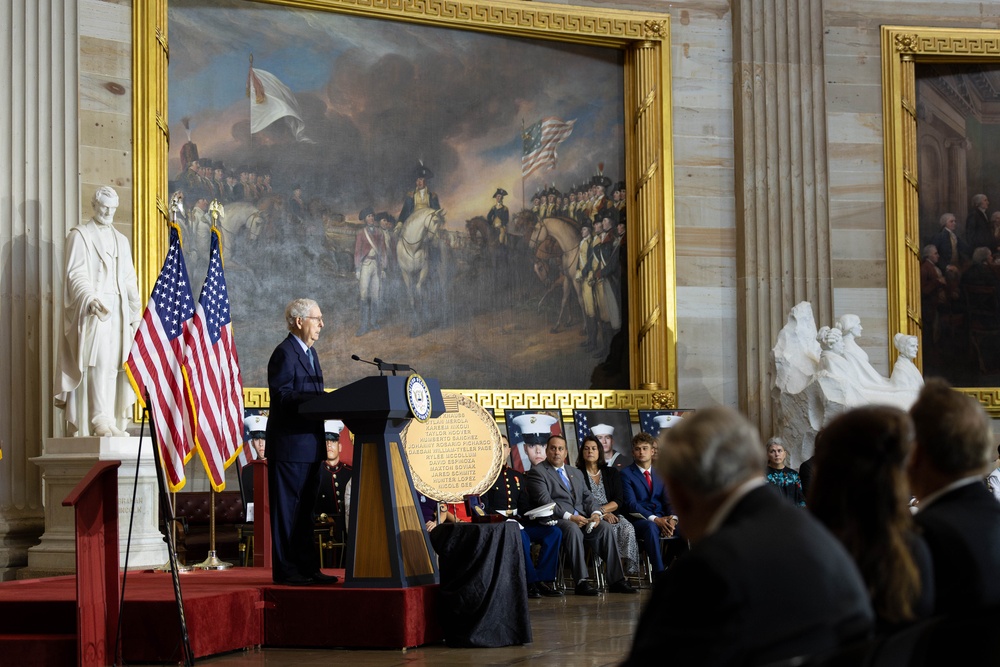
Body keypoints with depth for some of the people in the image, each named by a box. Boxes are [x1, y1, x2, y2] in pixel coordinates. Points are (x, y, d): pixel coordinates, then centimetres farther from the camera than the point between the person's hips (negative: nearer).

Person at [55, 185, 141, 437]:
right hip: (92, 310, -6)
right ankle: (101, 421, -24)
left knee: (116, 363, -2)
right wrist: (90, 300, -27)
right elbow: (76, 274, -10)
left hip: (118, 310, 6)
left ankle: (116, 421, -3)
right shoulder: (79, 235, 2)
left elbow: (129, 280, 20)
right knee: (99, 362, -18)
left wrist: (136, 312, 10)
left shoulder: (121, 240, 21)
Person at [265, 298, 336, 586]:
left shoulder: (310, 353, 19)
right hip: (290, 445, -10)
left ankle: (306, 567, 16)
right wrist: (321, 400, -25)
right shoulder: (285, 353, -11)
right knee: (286, 508, -5)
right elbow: (282, 395, -20)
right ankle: (284, 570, -2)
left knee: (305, 509, 12)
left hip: (310, 445, 10)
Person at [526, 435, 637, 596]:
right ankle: (581, 582, -39)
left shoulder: (576, 473, 26)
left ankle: (617, 580, -23)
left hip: (582, 519, 6)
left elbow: (587, 497, 19)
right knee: (573, 529, -38)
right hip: (557, 521, -6)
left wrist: (595, 513, -4)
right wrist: (569, 517, -20)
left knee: (605, 527, -21)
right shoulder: (537, 472, 4)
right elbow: (544, 501, -9)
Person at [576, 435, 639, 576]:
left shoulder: (612, 473, 17)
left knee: (628, 529, -30)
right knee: (610, 529, -35)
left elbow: (619, 501, 7)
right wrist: (603, 515, -13)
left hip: (612, 514, 3)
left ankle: (627, 568, -32)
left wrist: (602, 510, -10)